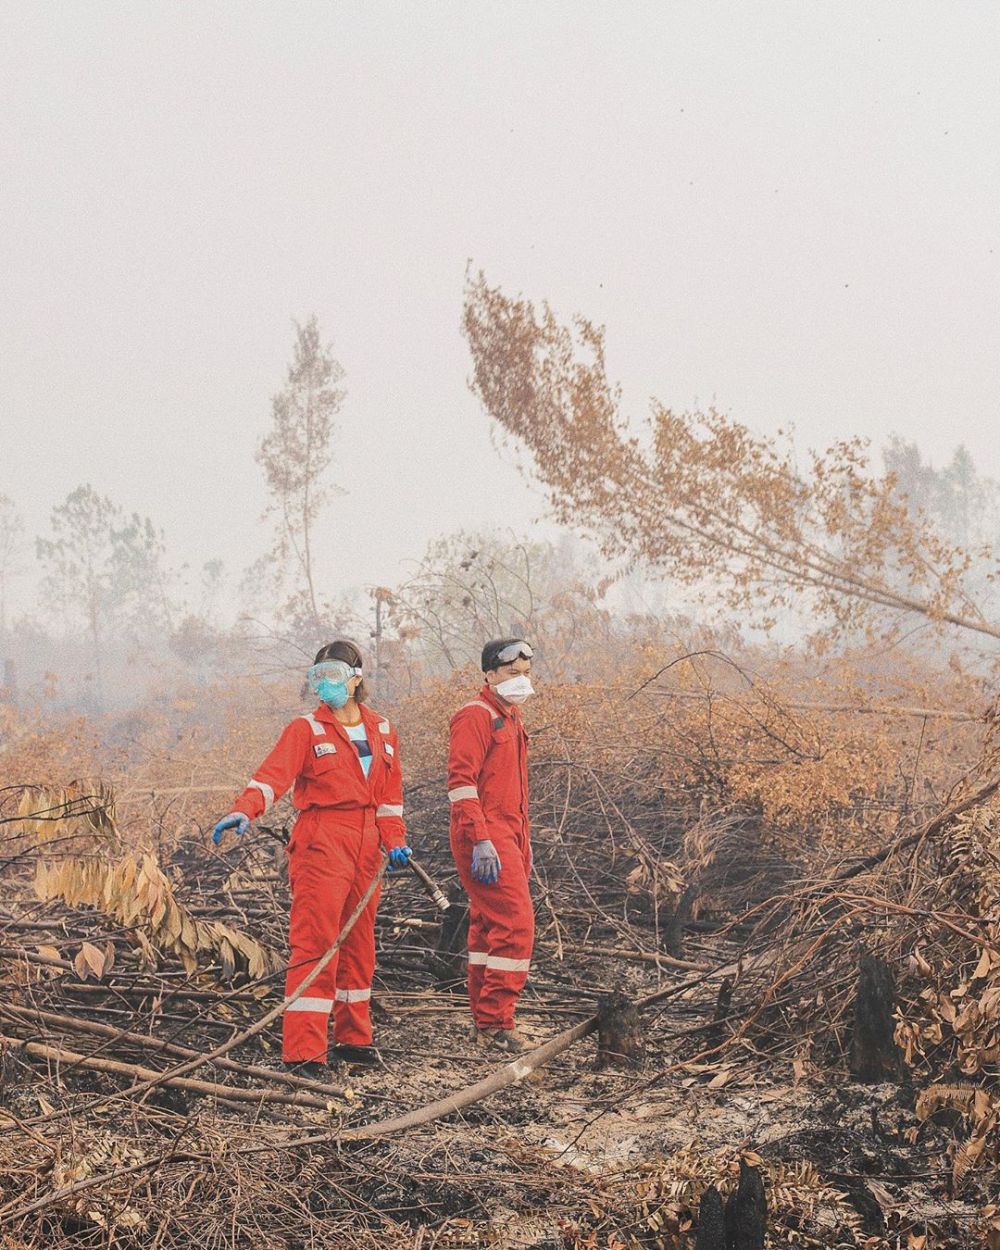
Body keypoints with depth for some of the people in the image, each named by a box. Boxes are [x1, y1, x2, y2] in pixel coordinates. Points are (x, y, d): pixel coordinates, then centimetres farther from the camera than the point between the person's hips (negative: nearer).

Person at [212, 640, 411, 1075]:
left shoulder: (382, 731, 14)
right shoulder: (306, 729, -2)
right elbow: (275, 772, -17)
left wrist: (394, 840, 6)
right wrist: (245, 809, -34)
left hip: (366, 848, 6)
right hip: (321, 844, -5)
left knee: (359, 942, 13)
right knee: (314, 944, -11)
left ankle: (353, 1038, 26)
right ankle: (303, 1051, -13)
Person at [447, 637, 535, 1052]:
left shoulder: (510, 718, 19)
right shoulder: (476, 716, -11)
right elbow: (461, 781, -19)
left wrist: (524, 842, 23)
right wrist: (481, 841, -24)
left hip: (506, 837, 10)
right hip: (485, 840, -10)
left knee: (489, 926, 12)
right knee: (515, 923, -14)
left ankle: (485, 1021, 17)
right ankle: (495, 1022, -11)